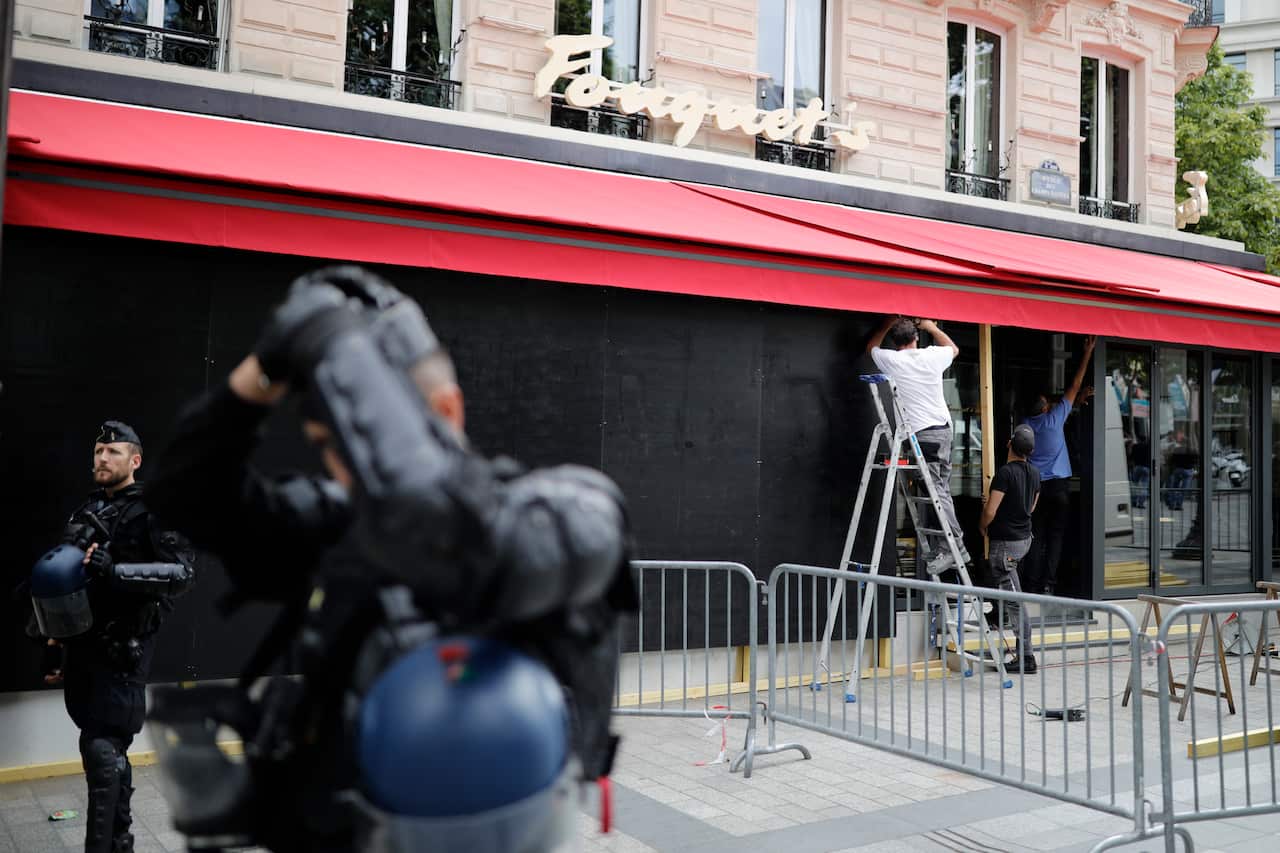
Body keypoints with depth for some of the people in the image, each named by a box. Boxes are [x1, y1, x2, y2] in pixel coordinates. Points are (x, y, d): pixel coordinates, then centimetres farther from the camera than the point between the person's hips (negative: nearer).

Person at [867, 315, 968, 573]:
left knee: (936, 490, -9)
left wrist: (888, 324, 32)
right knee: (942, 488, 10)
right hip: (944, 428, 6)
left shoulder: (891, 360, -4)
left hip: (922, 433, -6)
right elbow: (954, 349, 31)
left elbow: (872, 346, 21)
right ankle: (952, 544, 10)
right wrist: (932, 328, 37)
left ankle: (954, 544, -15)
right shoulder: (932, 356, 5)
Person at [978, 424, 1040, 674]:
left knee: (1013, 599, -6)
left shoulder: (1005, 473, -19)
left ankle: (1026, 657, -4)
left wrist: (982, 527, 1)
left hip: (1005, 543, -8)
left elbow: (990, 512, -20)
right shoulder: (1034, 473, 5)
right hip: (1025, 538, 9)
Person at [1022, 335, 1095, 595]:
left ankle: (1033, 585, -2)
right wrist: (1088, 352, 8)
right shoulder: (1054, 418, -6)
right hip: (1058, 484, -3)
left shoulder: (1026, 424, 4)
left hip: (1035, 484, 4)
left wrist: (1079, 400, 19)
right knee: (1055, 536, -1)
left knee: (1037, 537, 3)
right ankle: (1048, 585, -7)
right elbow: (1075, 386, 2)